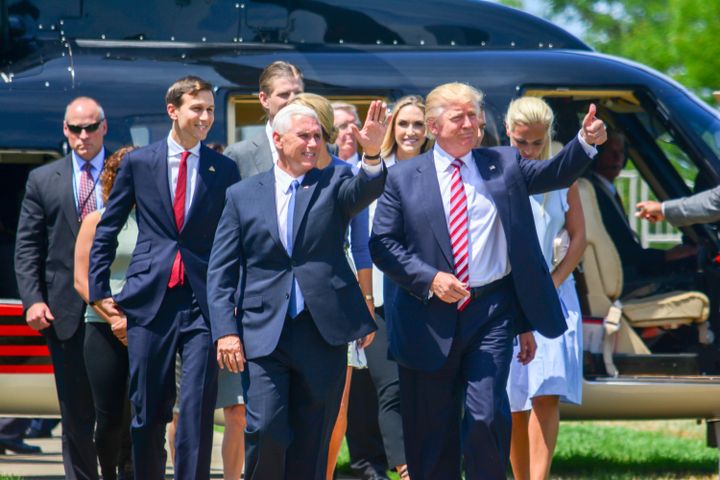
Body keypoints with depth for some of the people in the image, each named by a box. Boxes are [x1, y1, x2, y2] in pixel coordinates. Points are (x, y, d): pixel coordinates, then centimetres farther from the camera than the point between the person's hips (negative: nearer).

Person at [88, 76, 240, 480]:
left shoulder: (225, 170, 6)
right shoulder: (138, 163, 6)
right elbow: (106, 230, 12)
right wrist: (99, 289, 7)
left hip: (203, 302, -1)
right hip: (150, 299, 1)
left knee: (198, 410, -8)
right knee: (148, 411, 6)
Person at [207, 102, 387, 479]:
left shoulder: (334, 183, 9)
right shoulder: (243, 195, 9)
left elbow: (364, 191, -15)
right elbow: (221, 271, 7)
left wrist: (372, 154, -35)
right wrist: (225, 331, -4)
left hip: (323, 332, 1)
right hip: (264, 333, -1)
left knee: (311, 446, 3)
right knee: (265, 431, -14)